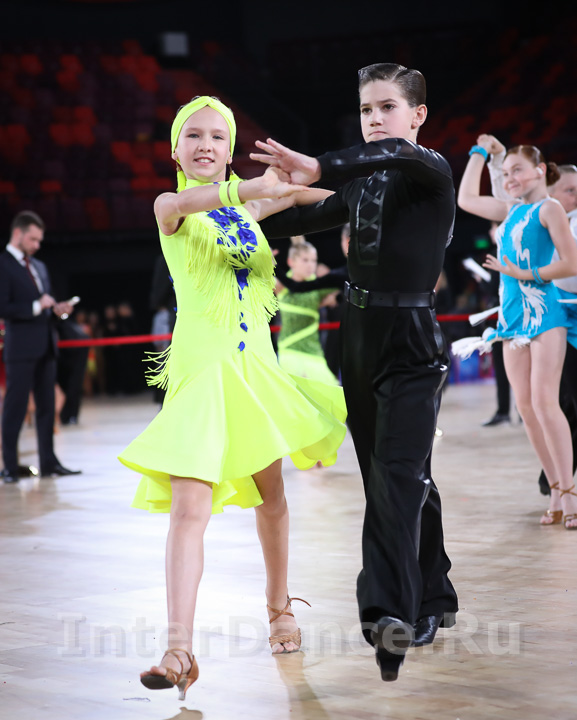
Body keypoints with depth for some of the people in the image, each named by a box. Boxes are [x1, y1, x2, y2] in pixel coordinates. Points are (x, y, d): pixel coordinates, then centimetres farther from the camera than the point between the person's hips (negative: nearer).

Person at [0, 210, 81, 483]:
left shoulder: (39, 267, 18)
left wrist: (57, 308, 4)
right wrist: (37, 306, -17)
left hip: (45, 346, 8)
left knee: (46, 406, 8)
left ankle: (49, 462, 13)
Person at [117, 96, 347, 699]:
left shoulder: (247, 207, 11)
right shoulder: (173, 210, -4)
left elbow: (303, 193, 25)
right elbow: (173, 204, -28)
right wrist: (247, 189, -42)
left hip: (255, 363, 5)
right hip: (201, 364, -5)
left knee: (270, 491, 15)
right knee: (189, 504, -15)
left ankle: (279, 609, 35)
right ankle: (179, 650, -18)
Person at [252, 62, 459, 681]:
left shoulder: (432, 172, -9)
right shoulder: (361, 185, 12)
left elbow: (399, 153, -32)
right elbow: (306, 219, 26)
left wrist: (318, 167, -44)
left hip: (411, 343, -7)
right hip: (359, 341, 7)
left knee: (398, 475, -20)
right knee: (398, 481, 12)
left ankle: (389, 614, -31)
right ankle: (433, 601, 23)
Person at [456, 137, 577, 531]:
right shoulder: (511, 210, 16)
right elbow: (466, 199, 29)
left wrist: (526, 275, -13)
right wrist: (480, 153, 30)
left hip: (543, 312, -7)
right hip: (514, 315, 7)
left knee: (544, 402, -15)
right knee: (526, 407, 2)